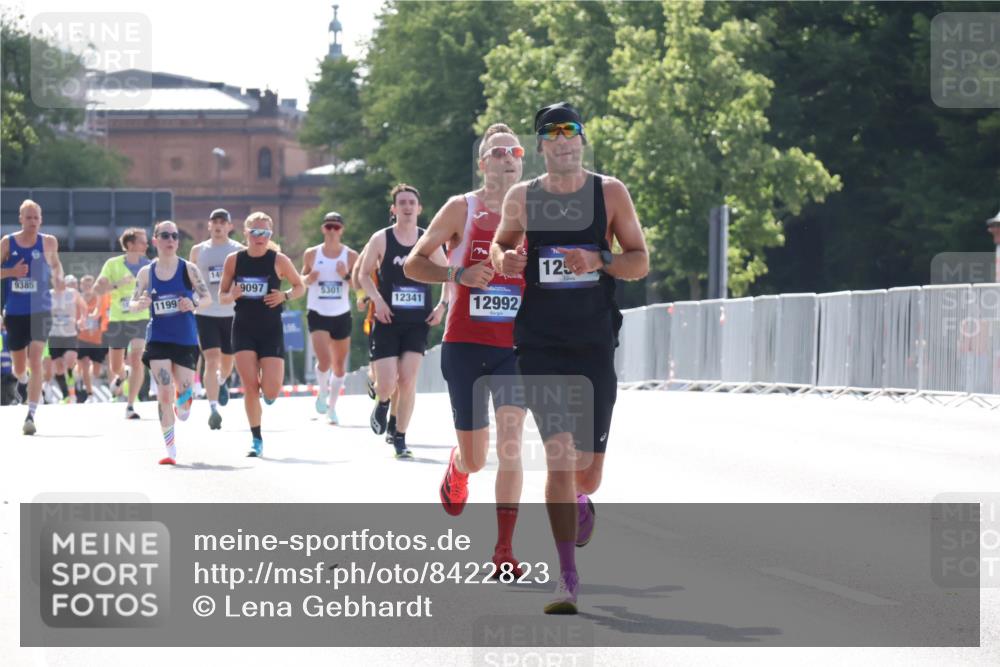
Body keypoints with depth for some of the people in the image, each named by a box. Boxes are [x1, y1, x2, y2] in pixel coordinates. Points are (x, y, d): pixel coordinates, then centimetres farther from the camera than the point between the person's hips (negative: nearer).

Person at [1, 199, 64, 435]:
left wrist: (58, 278, -1)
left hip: (40, 311, -1)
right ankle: (22, 380, 52)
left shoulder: (48, 242, 1)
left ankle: (31, 414, -18)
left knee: (35, 361, -17)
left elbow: (56, 263, 19)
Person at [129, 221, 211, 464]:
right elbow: (132, 303, 9)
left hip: (186, 340, 0)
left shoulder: (189, 269, -2)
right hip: (158, 340, 0)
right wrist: (140, 304, -15)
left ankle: (183, 405, 41)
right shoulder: (146, 273, 1)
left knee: (184, 390, 0)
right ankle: (170, 449, -2)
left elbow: (207, 297, 3)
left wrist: (193, 303, -18)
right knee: (164, 394, -9)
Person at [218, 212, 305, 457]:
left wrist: (285, 296, -13)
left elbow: (300, 287, 7)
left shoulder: (279, 260, -5)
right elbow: (221, 295, 9)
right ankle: (256, 439, 7)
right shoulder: (233, 260, 0)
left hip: (271, 329, -1)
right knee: (250, 387, -6)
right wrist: (231, 295, -14)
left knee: (271, 391, -10)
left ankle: (268, 392, 29)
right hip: (243, 329, 1)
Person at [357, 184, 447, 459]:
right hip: (388, 320, -1)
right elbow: (364, 274, 7)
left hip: (418, 322, 1)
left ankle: (400, 439, 5)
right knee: (387, 383, -8)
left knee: (408, 381, -6)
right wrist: (377, 300, -8)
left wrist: (442, 305, 0)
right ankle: (382, 405, 28)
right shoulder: (381, 239, -2)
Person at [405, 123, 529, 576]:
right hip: (465, 346, -1)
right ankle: (456, 470, 46)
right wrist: (458, 275, -16)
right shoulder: (461, 209, -1)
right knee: (475, 458, 6)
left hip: (515, 346, 1)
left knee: (510, 444, -17)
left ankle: (504, 552, -14)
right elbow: (413, 263, -1)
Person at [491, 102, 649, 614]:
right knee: (559, 452, -15)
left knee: (587, 469, 4)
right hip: (539, 342, -1)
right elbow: (500, 246, 18)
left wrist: (601, 261, -17)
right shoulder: (521, 197, 3)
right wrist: (503, 260, -6)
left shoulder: (609, 193, 1)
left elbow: (640, 261, 3)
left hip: (594, 344, 1)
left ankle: (581, 502, 45)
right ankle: (568, 578, -11)